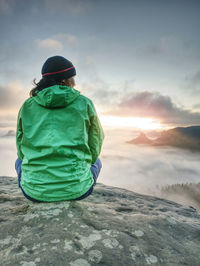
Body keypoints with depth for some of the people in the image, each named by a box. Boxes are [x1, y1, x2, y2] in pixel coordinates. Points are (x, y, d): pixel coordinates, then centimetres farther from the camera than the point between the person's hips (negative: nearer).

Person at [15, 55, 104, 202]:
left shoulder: (27, 106, 3)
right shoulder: (84, 103, -2)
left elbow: (21, 148, 13)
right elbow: (95, 149, 7)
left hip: (34, 189, 2)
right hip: (76, 188, -1)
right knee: (96, 161, 31)